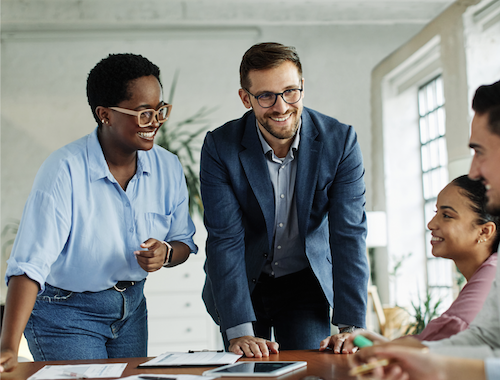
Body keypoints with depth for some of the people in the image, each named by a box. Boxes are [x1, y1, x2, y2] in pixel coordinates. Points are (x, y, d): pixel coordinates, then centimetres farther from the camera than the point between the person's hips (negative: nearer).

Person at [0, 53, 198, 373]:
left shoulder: (168, 168, -7)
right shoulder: (65, 170, -24)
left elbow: (183, 241, 6)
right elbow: (30, 262, -30)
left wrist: (166, 252, -19)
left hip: (132, 307, 6)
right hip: (65, 312, -5)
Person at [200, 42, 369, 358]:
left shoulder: (340, 141, -16)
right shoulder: (220, 147, -17)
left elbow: (350, 235, -17)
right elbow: (225, 239, -20)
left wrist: (349, 327, -23)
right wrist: (239, 331, -28)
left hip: (307, 282, 0)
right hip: (244, 282, 0)